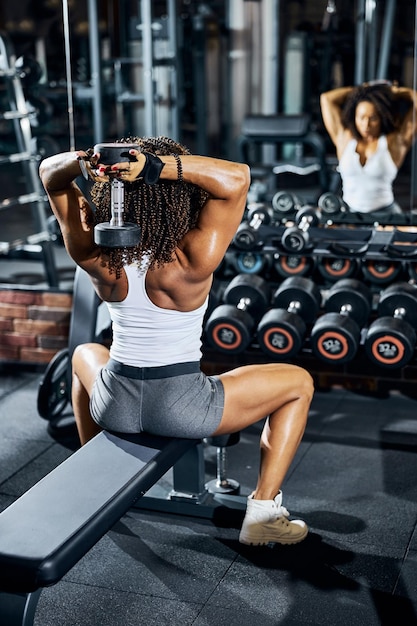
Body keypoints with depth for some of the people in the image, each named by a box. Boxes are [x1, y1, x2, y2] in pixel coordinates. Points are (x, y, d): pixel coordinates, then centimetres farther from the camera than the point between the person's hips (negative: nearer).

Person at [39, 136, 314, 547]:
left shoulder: (96, 256, -13)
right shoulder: (192, 260, -24)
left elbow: (50, 172, -4)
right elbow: (237, 177, -23)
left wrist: (85, 162, -27)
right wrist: (158, 167, -34)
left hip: (115, 406, 4)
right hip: (180, 409, -4)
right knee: (298, 383, 15)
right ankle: (263, 511, 8)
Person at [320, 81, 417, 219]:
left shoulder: (395, 142, 3)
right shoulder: (344, 138, 10)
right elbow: (326, 98, 15)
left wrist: (392, 91, 17)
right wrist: (358, 91, 22)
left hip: (384, 214, -2)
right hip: (348, 213, 2)